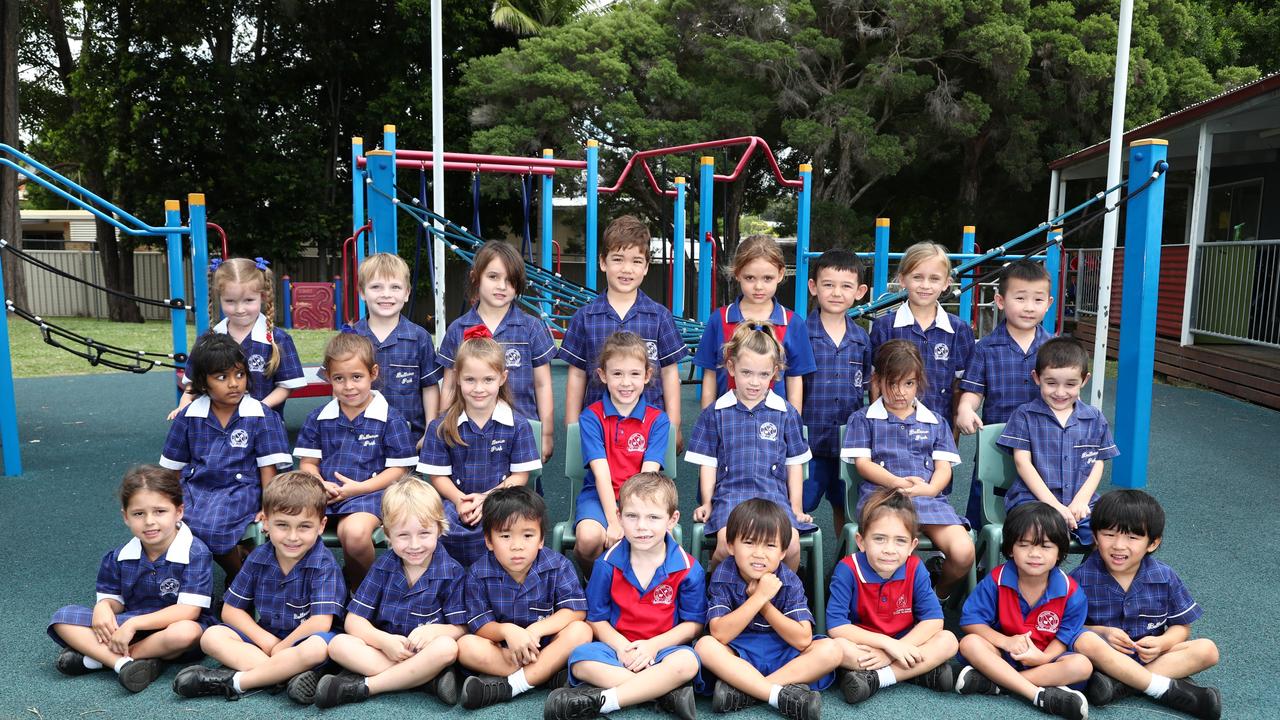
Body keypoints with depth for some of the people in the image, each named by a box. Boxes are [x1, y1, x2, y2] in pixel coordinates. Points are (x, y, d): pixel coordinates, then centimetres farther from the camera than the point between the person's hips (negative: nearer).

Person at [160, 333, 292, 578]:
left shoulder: (260, 416, 1)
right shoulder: (189, 416, 10)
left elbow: (268, 468, -1)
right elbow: (174, 466, 15)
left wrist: (268, 509, -9)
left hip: (240, 490, -3)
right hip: (195, 486, 4)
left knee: (210, 527, -31)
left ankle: (240, 576, -2)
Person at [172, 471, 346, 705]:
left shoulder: (323, 564, -16)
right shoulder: (258, 558, -2)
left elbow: (320, 623, -22)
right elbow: (231, 609, 4)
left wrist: (280, 647, -13)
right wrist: (264, 639, -10)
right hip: (265, 636, 5)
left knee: (317, 646, -38)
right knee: (212, 637, -15)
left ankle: (233, 681, -25)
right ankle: (288, 674, -28)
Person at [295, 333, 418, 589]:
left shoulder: (390, 418, 1)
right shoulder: (319, 417, 13)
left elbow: (399, 469, -1)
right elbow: (307, 462, 14)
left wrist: (359, 488, -12)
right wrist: (321, 485, -8)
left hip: (368, 492, -4)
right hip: (324, 494, 4)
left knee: (354, 532, -35)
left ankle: (360, 582, 1)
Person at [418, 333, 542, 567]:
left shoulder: (517, 425, 4)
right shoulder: (440, 427, 7)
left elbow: (520, 475, 2)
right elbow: (438, 476, 6)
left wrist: (486, 498, -12)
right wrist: (459, 499, -14)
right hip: (457, 500, 1)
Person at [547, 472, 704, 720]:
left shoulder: (688, 568, -6)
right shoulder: (607, 564, -3)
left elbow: (693, 623, -2)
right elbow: (596, 618, 2)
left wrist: (653, 645, -17)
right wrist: (621, 646, -17)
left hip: (664, 647, -1)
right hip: (618, 646, 1)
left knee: (686, 662, -35)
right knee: (581, 658, -29)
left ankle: (600, 699, -31)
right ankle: (667, 692, -29)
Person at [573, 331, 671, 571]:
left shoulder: (658, 420, 4)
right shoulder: (591, 417, 0)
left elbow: (648, 475, -7)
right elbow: (601, 472, -10)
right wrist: (614, 522, -20)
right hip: (600, 495, 0)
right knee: (589, 537, -33)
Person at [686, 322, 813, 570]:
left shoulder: (786, 413, 12)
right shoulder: (715, 413, 10)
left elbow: (795, 462, 16)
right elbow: (708, 462, 12)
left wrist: (796, 507, 10)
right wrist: (706, 502, 4)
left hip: (774, 495, 1)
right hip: (730, 494, -1)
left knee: (790, 543, -26)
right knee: (727, 544, -30)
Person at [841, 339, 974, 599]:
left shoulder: (935, 422, 25)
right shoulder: (863, 419, 18)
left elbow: (943, 467, 14)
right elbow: (862, 463, 6)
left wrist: (930, 489, -10)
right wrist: (897, 483, -12)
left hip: (930, 497, 3)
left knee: (963, 552, -24)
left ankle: (939, 592, 9)